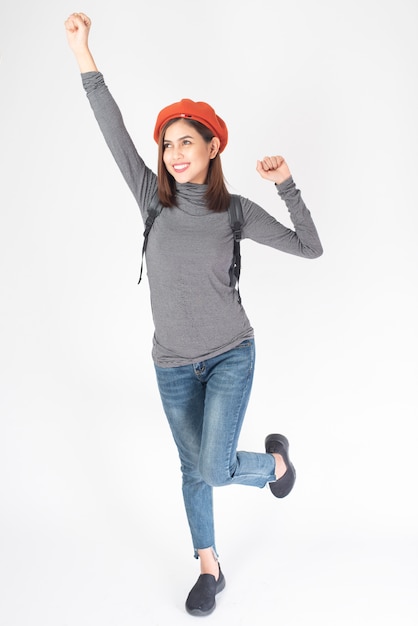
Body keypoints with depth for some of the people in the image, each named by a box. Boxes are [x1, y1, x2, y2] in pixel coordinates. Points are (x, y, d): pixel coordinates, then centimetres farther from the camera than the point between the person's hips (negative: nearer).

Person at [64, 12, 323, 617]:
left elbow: (309, 247, -2)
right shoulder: (154, 199, -2)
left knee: (215, 469, -11)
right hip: (173, 363, 2)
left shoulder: (236, 210, -5)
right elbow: (115, 133, -10)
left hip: (231, 356, -2)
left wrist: (287, 185, -11)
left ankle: (275, 458, 24)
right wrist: (83, 52, -15)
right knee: (194, 468, 13)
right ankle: (209, 569, 34)